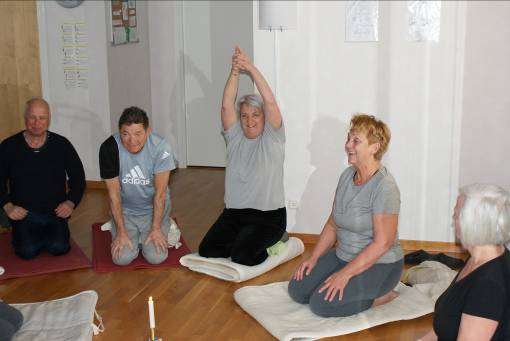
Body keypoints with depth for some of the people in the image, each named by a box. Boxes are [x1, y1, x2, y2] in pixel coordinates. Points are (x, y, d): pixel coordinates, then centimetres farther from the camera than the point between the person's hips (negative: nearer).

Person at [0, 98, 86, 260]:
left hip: (55, 212, 1)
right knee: (28, 251, -21)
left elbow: (78, 177, 10)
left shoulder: (62, 145, 2)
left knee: (59, 248, -21)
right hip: (23, 212, 0)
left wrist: (71, 202, -3)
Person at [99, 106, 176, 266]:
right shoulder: (109, 148, -21)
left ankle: (163, 229, 18)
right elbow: (114, 194, -15)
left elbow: (160, 192, -16)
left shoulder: (161, 147, -23)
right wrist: (121, 232, -15)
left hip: (154, 208, -1)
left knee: (156, 257, -14)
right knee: (122, 258, -14)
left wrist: (156, 228, -16)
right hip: (125, 209, 1)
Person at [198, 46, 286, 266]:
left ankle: (265, 243, 9)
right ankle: (246, 242, 14)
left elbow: (270, 102, -16)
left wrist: (251, 68, -23)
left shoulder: (272, 139, -2)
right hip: (233, 213, 5)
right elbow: (226, 106, -6)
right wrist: (235, 72, -19)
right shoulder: (235, 138, 8)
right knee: (206, 250, -11)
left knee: (241, 256, -24)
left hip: (267, 216, -5)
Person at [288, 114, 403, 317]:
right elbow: (332, 224, 10)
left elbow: (383, 243, -24)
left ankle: (379, 295, -2)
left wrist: (345, 274, -24)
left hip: (379, 265, -8)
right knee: (297, 290, -2)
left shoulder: (384, 187, -22)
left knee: (321, 303, -22)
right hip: (343, 256, 8)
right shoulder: (347, 175, 4)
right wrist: (313, 258, 1)